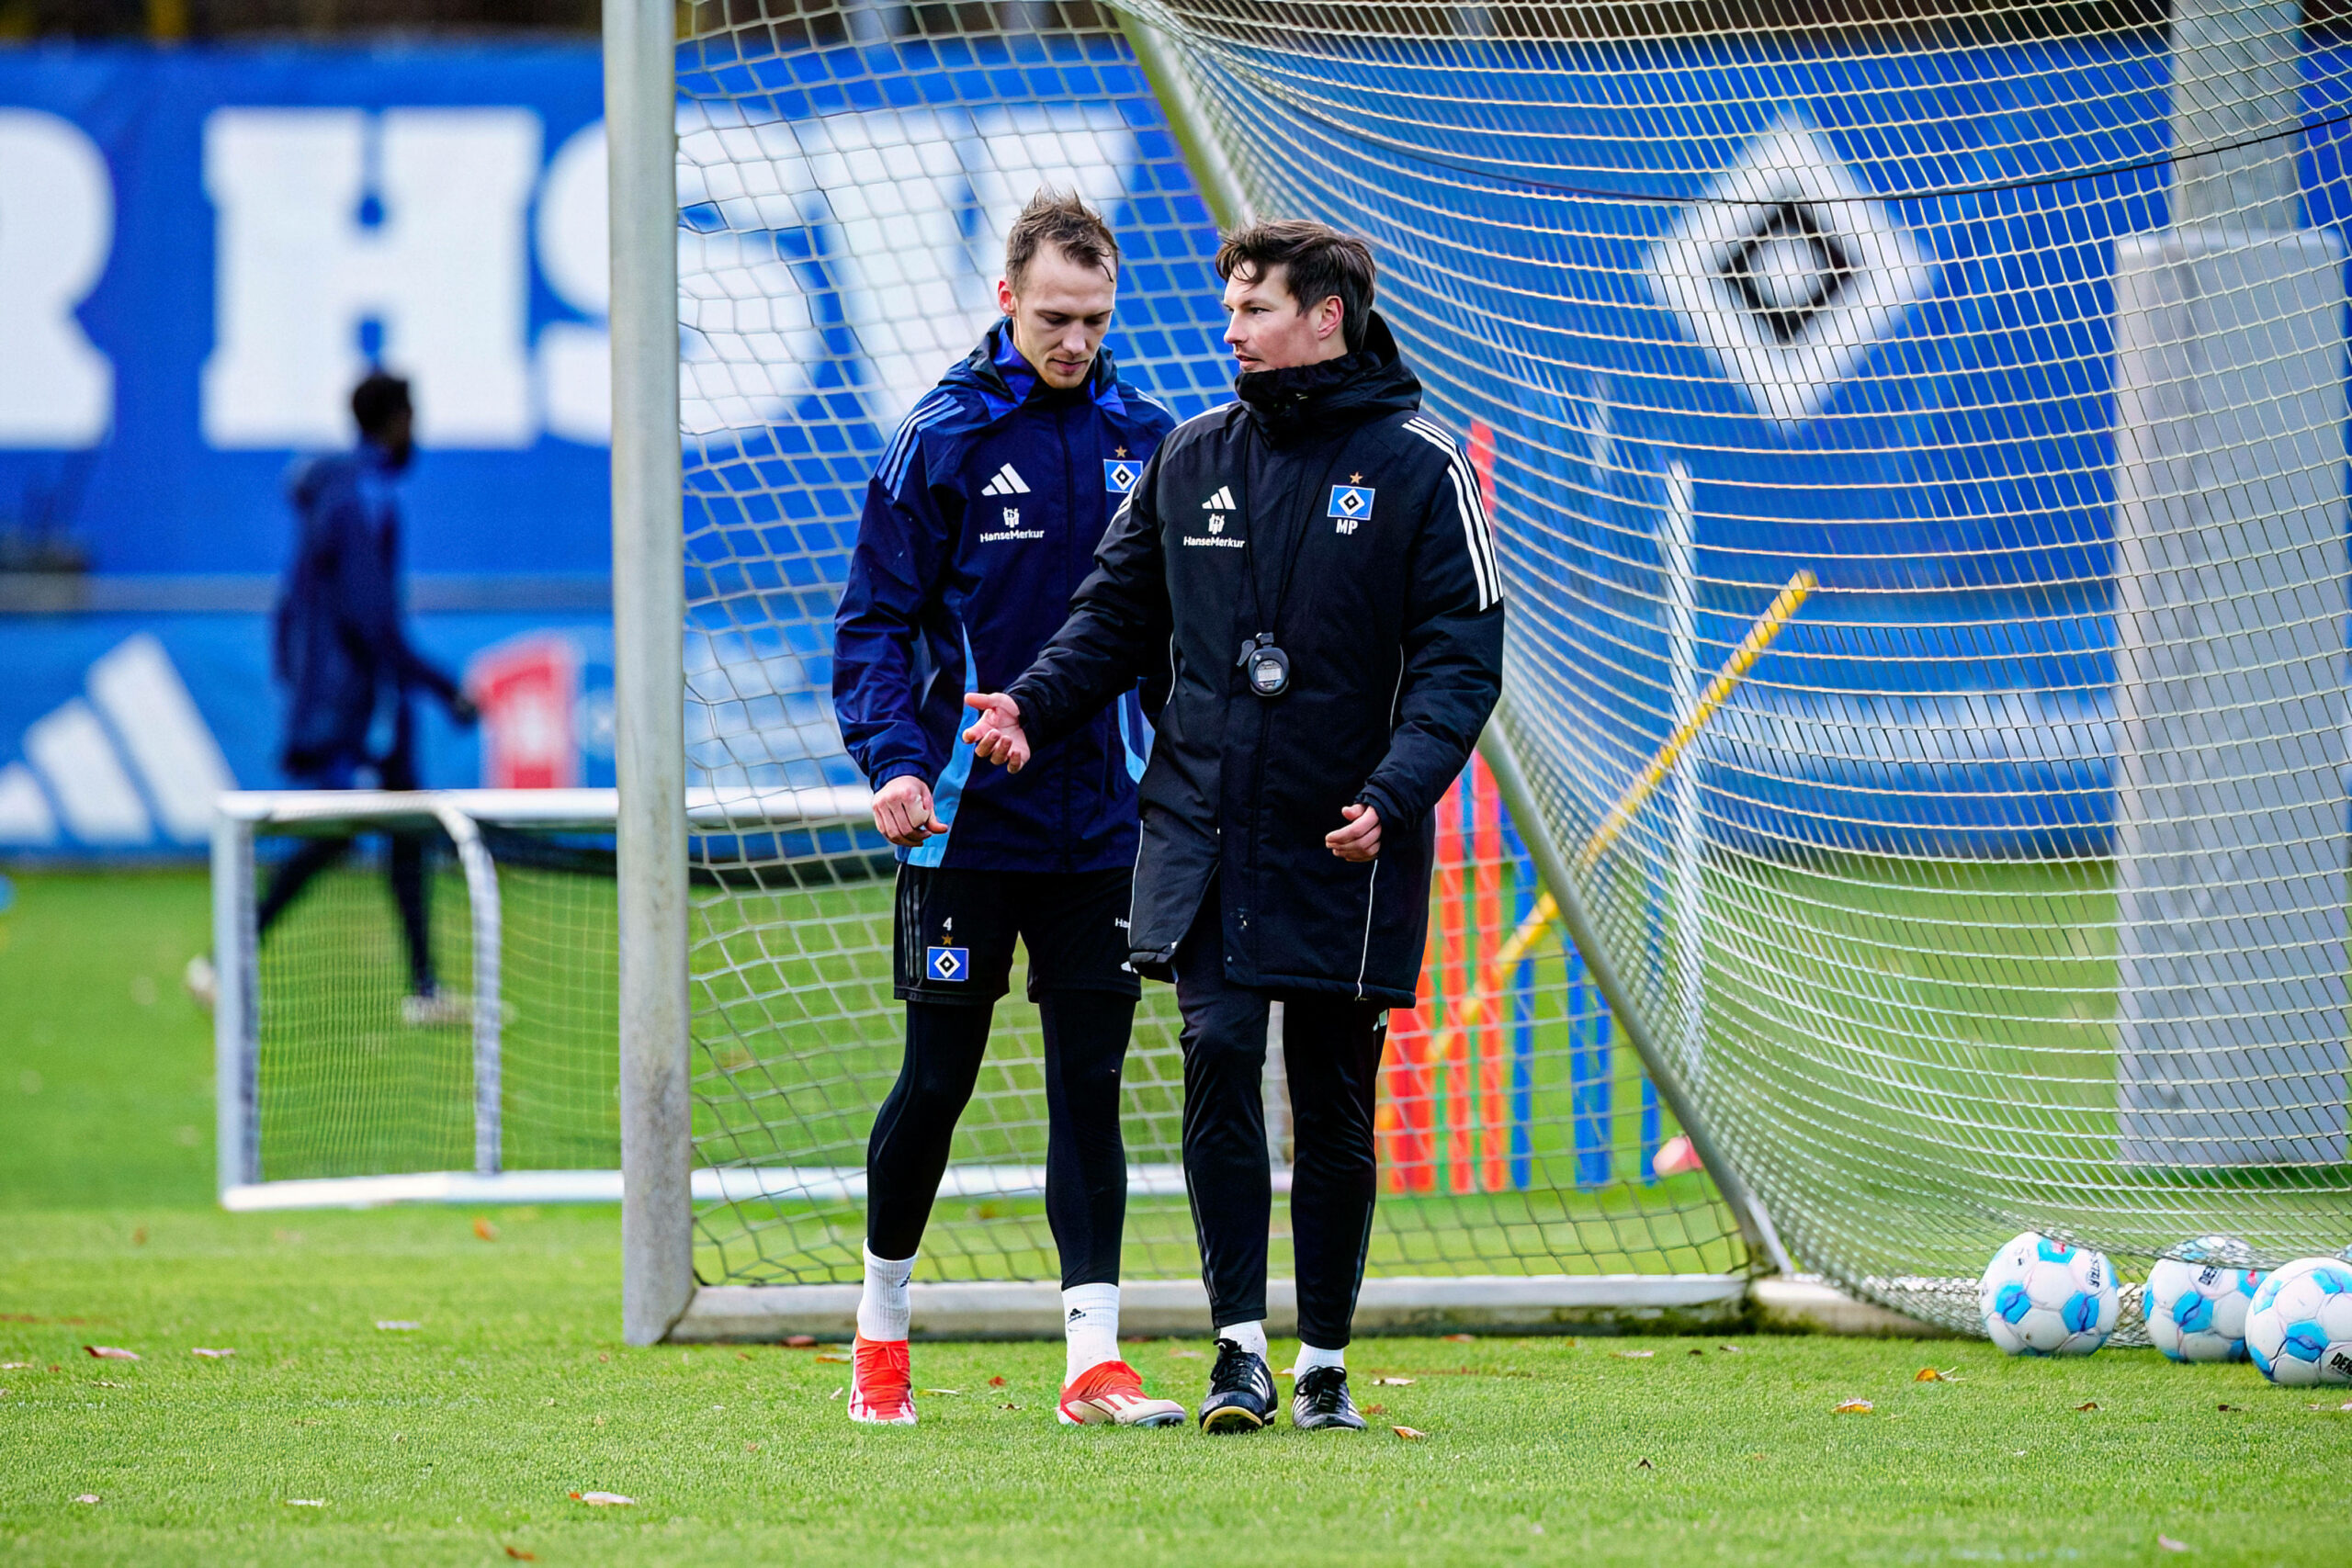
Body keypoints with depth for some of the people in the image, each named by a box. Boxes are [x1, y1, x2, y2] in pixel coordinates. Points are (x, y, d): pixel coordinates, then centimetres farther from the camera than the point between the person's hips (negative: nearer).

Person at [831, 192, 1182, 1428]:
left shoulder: (1144, 440, 6)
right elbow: (875, 620, -4)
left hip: (1103, 821, 3)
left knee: (1090, 1084, 1)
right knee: (937, 1082, 3)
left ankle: (1094, 1356, 0)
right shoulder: (942, 440, -4)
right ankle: (881, 1323, 22)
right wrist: (892, 760, -17)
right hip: (966, 823, -3)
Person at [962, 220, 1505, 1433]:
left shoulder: (1417, 467, -3)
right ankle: (1240, 1350, -10)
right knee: (1219, 1059, -12)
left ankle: (1324, 1365, 14)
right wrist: (1033, 704, -3)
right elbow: (1119, 612, 15)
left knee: (1332, 1100, 4)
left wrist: (1395, 795, -19)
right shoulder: (1193, 458, 9)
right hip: (1203, 832, 2)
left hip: (1343, 848, -2)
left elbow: (1464, 655, -6)